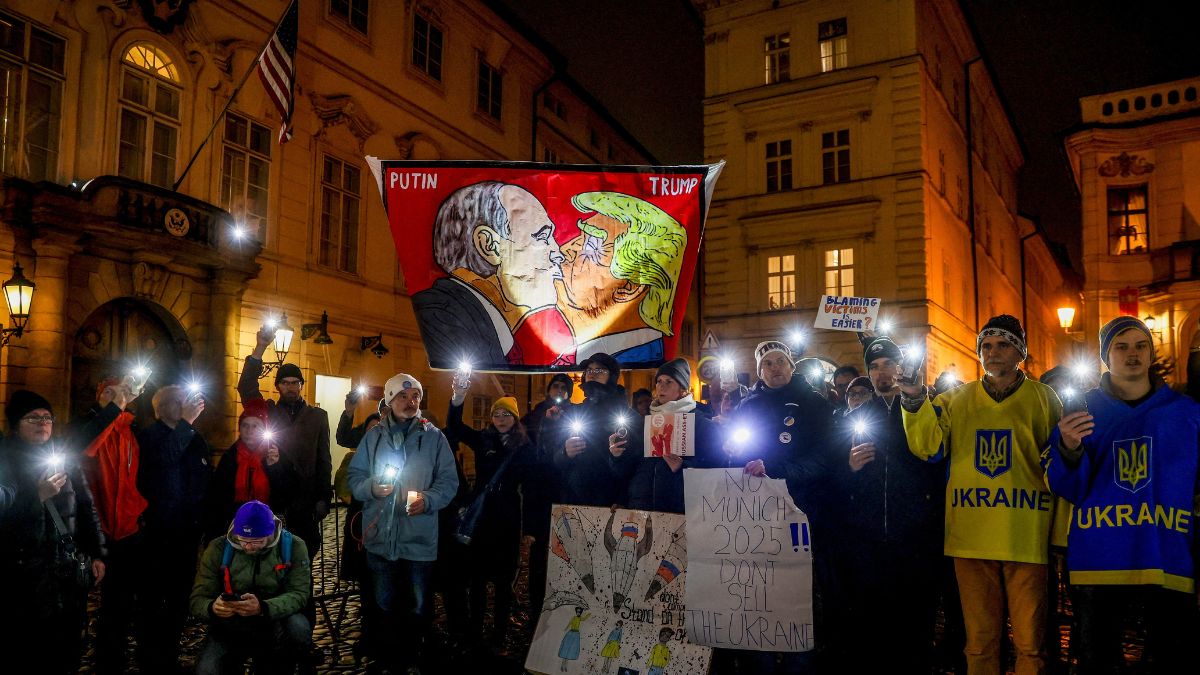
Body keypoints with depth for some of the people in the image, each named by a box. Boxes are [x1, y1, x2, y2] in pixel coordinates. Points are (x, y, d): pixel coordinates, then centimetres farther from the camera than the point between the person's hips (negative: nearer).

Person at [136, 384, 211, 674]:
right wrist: (185, 422, -35)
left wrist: (204, 526, 12)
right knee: (154, 596, 1)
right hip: (157, 533, -5)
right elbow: (163, 458, -29)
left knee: (180, 596, 9)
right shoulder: (149, 437, -6)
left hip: (187, 533, 5)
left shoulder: (196, 439, 10)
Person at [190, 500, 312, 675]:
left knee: (298, 628, -33)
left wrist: (263, 608, -37)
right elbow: (197, 599, -6)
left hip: (276, 622, -1)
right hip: (230, 627, 1)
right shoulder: (218, 548, -6)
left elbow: (298, 594, -17)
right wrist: (213, 608, -32)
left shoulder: (293, 546, -10)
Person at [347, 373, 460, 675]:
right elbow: (354, 477, 5)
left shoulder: (434, 437, -1)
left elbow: (449, 481, -3)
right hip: (380, 535, 2)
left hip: (419, 537, -2)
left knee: (417, 605, 11)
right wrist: (372, 487, -16)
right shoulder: (374, 436, 6)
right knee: (383, 603, 15)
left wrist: (428, 500, -20)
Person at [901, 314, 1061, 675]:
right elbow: (928, 448, -4)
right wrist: (915, 401, -20)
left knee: (1029, 643, 5)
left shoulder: (1044, 398, 6)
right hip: (971, 538, 1)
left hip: (1026, 538, -1)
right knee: (980, 641, 11)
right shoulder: (956, 399, 9)